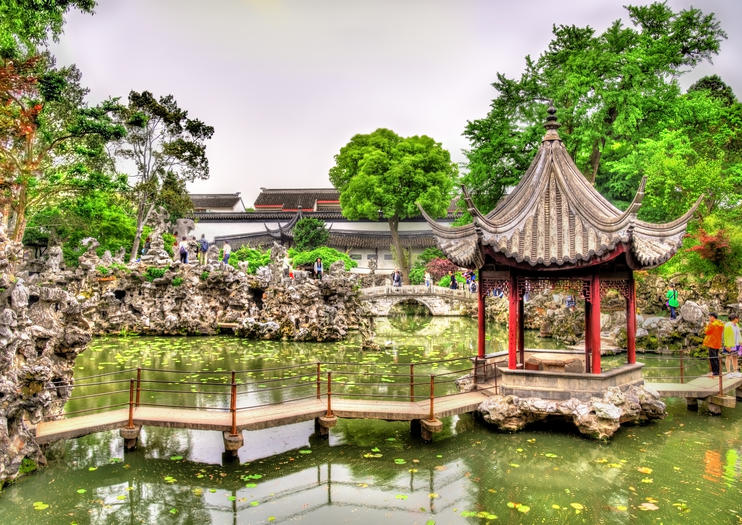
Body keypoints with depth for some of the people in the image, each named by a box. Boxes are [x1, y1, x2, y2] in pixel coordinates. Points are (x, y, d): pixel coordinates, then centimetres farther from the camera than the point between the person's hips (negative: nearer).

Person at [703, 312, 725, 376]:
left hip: (712, 343, -9)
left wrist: (708, 325, -1)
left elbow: (706, 332, -11)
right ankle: (717, 371, 20)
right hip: (718, 343, 9)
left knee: (712, 358, -4)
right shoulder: (721, 324, 11)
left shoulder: (712, 324, -18)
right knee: (716, 357, 17)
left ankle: (715, 371, -5)